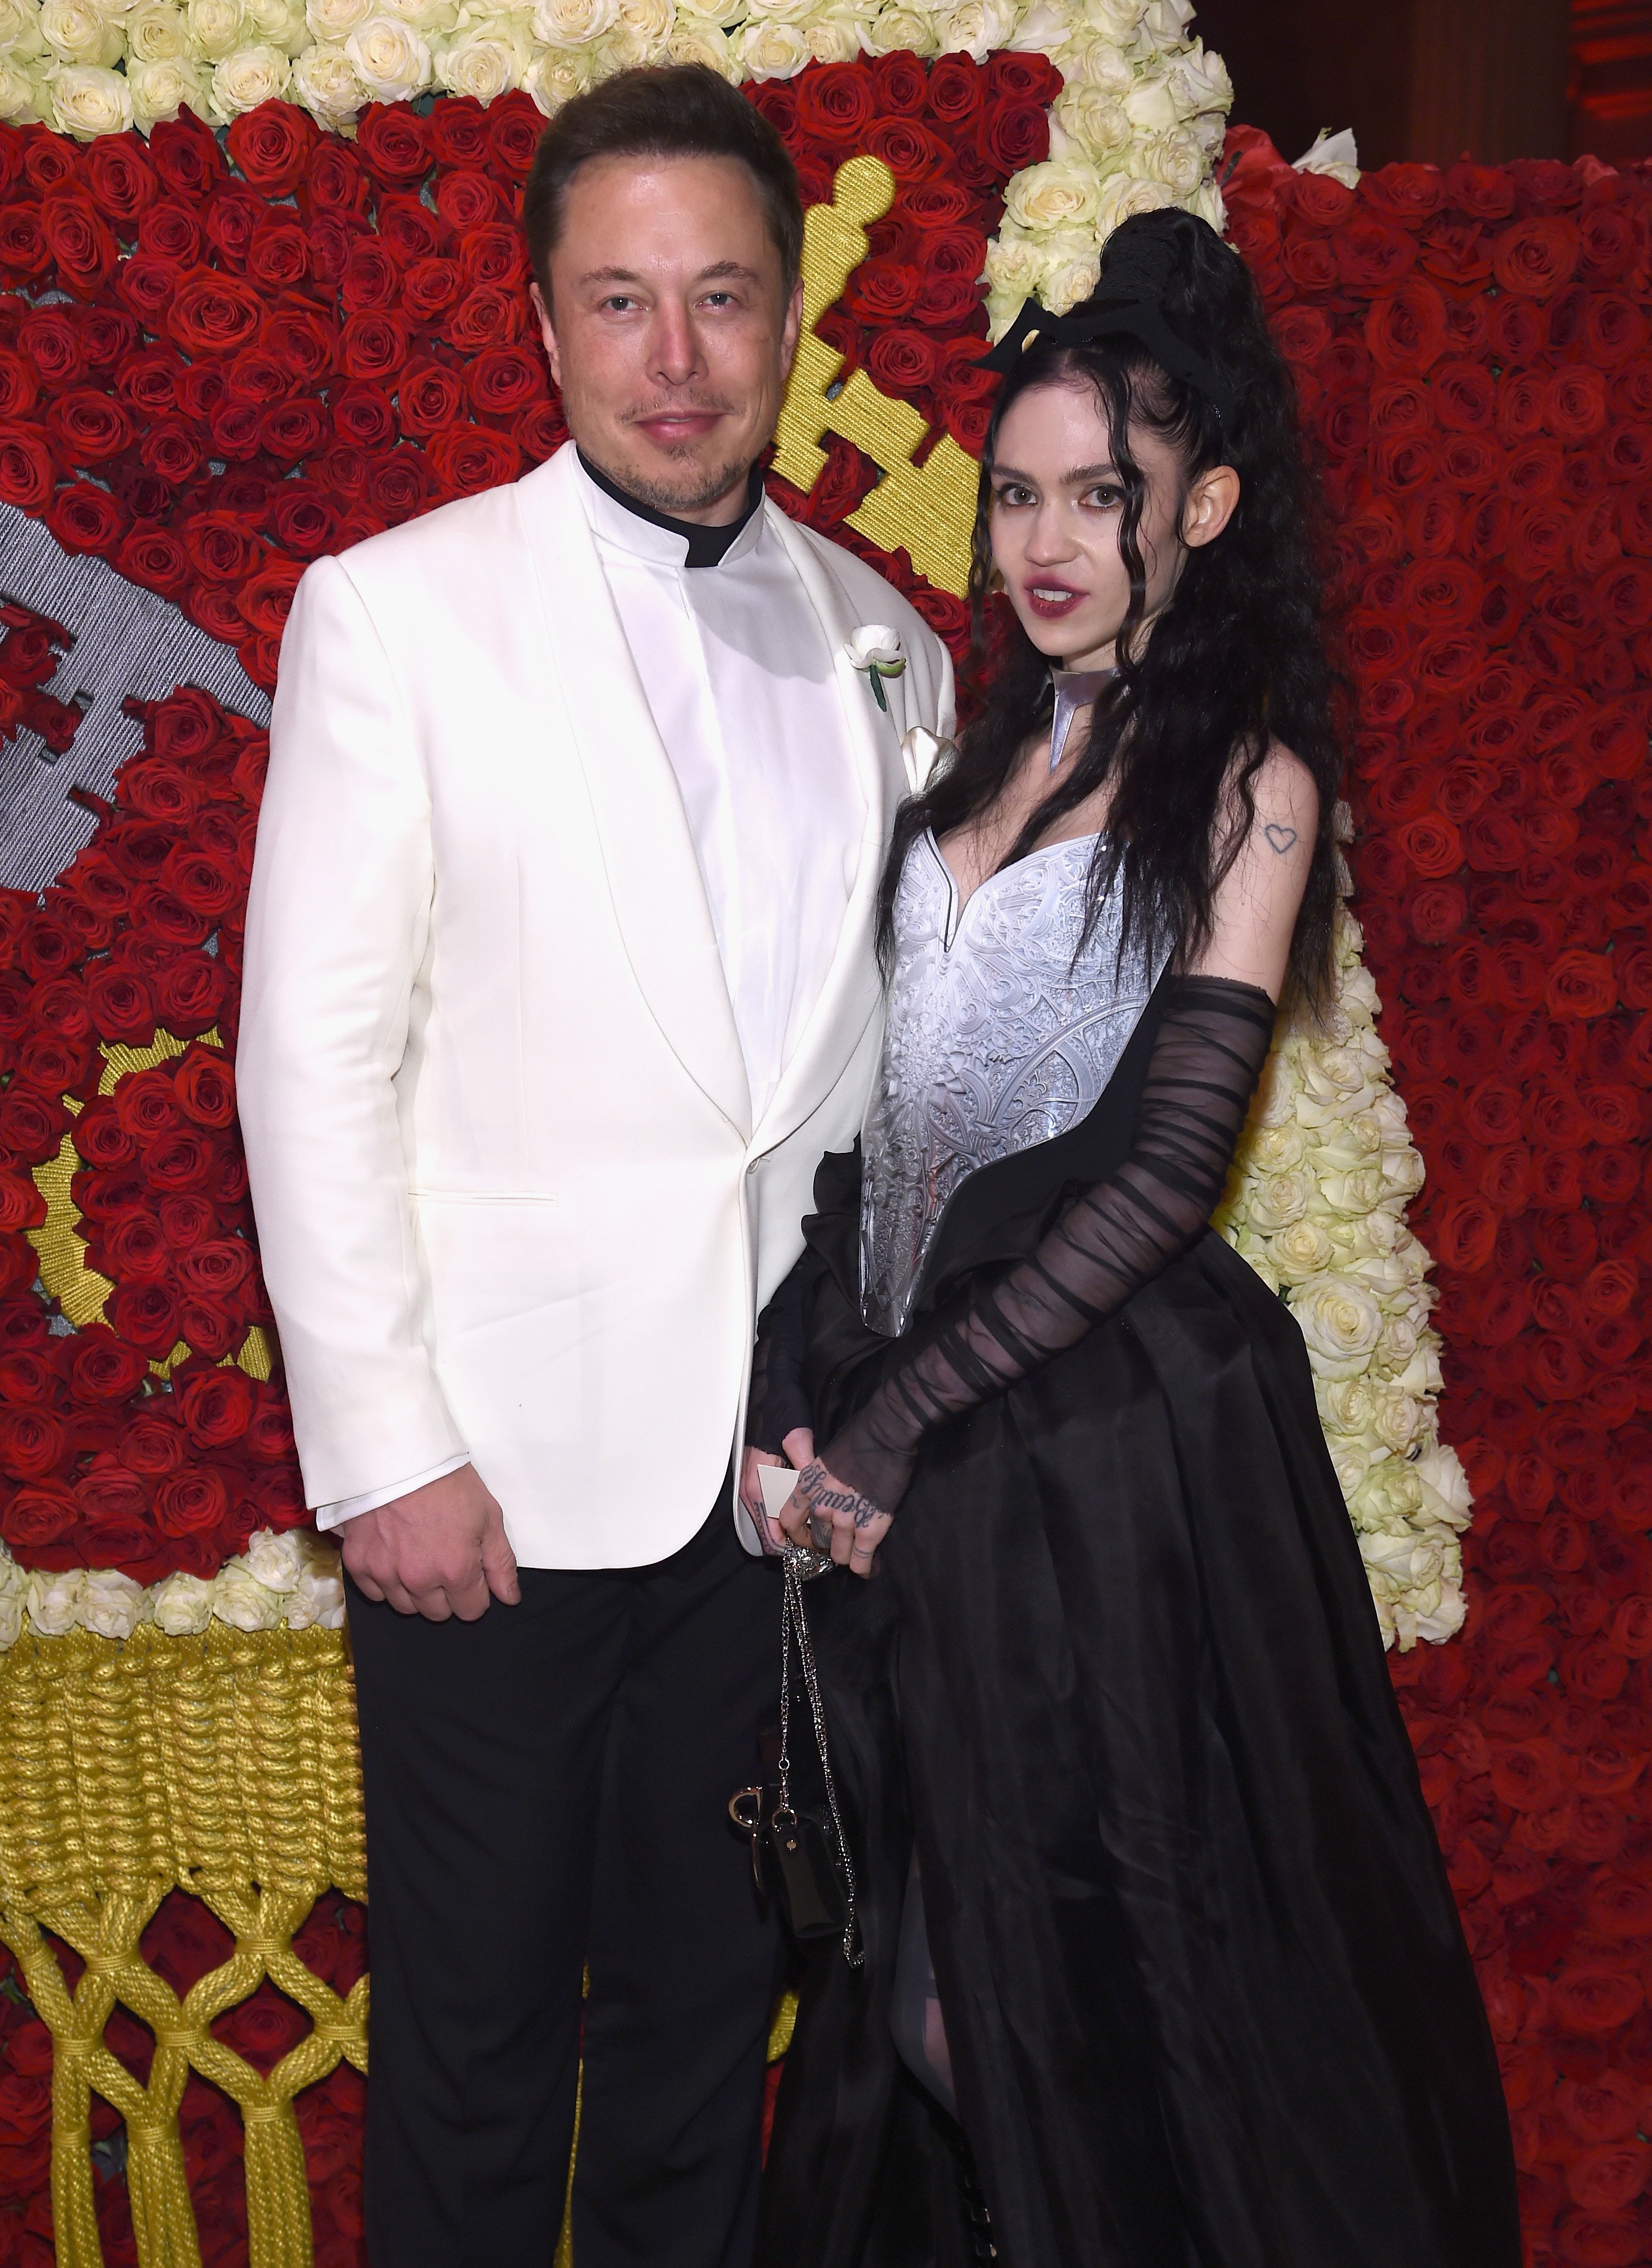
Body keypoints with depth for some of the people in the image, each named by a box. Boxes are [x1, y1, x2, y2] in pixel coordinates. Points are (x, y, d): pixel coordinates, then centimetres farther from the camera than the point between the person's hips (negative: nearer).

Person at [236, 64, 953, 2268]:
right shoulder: (394, 611, -4)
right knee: (477, 2018, 10)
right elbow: (314, 1055, -8)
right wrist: (383, 1442, -12)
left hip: (793, 1463, 4)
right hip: (504, 1457, -3)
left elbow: (909, 1054, 12)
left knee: (712, 1991, 17)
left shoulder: (885, 642, 8)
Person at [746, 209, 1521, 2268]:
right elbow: (895, 1083, 10)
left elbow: (1163, 1171, -14)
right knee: (929, 1930, 18)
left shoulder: (1244, 781, -9)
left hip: (1113, 1422, -6)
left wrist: (901, 1415, -16)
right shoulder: (998, 738, 10)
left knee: (1115, 1944, 8)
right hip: (898, 1398, 6)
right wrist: (814, 1379, -1)